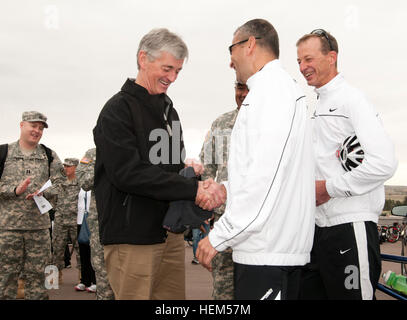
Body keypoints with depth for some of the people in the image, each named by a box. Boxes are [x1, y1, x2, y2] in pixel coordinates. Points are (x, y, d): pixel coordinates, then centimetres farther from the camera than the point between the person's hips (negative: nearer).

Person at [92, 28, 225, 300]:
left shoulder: (168, 108, 16)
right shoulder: (118, 109, -9)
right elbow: (127, 173, -21)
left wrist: (200, 187, -8)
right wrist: (193, 189, -22)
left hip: (170, 232, 8)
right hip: (133, 237, -7)